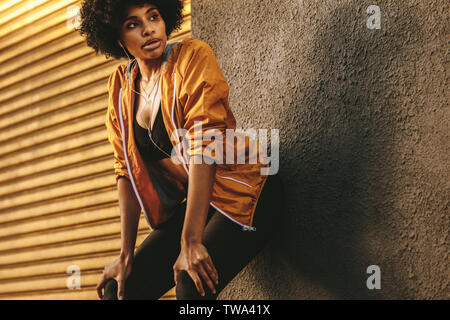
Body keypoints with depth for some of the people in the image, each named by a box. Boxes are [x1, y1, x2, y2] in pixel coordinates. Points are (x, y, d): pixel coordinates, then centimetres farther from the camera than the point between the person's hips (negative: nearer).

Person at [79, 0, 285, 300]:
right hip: (194, 203, 6)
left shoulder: (192, 56, -15)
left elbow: (205, 146, -24)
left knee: (192, 285, -28)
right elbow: (127, 169, 5)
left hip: (244, 194, -6)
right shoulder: (122, 86, 4)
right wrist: (126, 255, -2)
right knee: (118, 289, -2)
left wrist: (190, 241, -29)